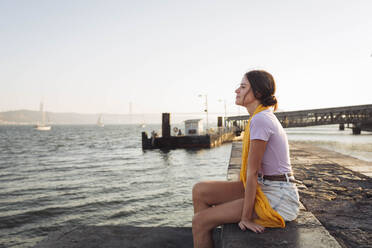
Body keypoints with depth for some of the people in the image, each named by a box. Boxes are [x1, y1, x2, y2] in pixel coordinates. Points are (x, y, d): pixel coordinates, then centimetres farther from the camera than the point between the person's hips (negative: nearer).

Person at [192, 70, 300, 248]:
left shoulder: (260, 119, -20)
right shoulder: (264, 116, 11)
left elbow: (252, 172, -19)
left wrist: (246, 217, -15)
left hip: (277, 199, -9)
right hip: (264, 188, 9)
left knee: (200, 221, -11)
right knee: (200, 191, 1)